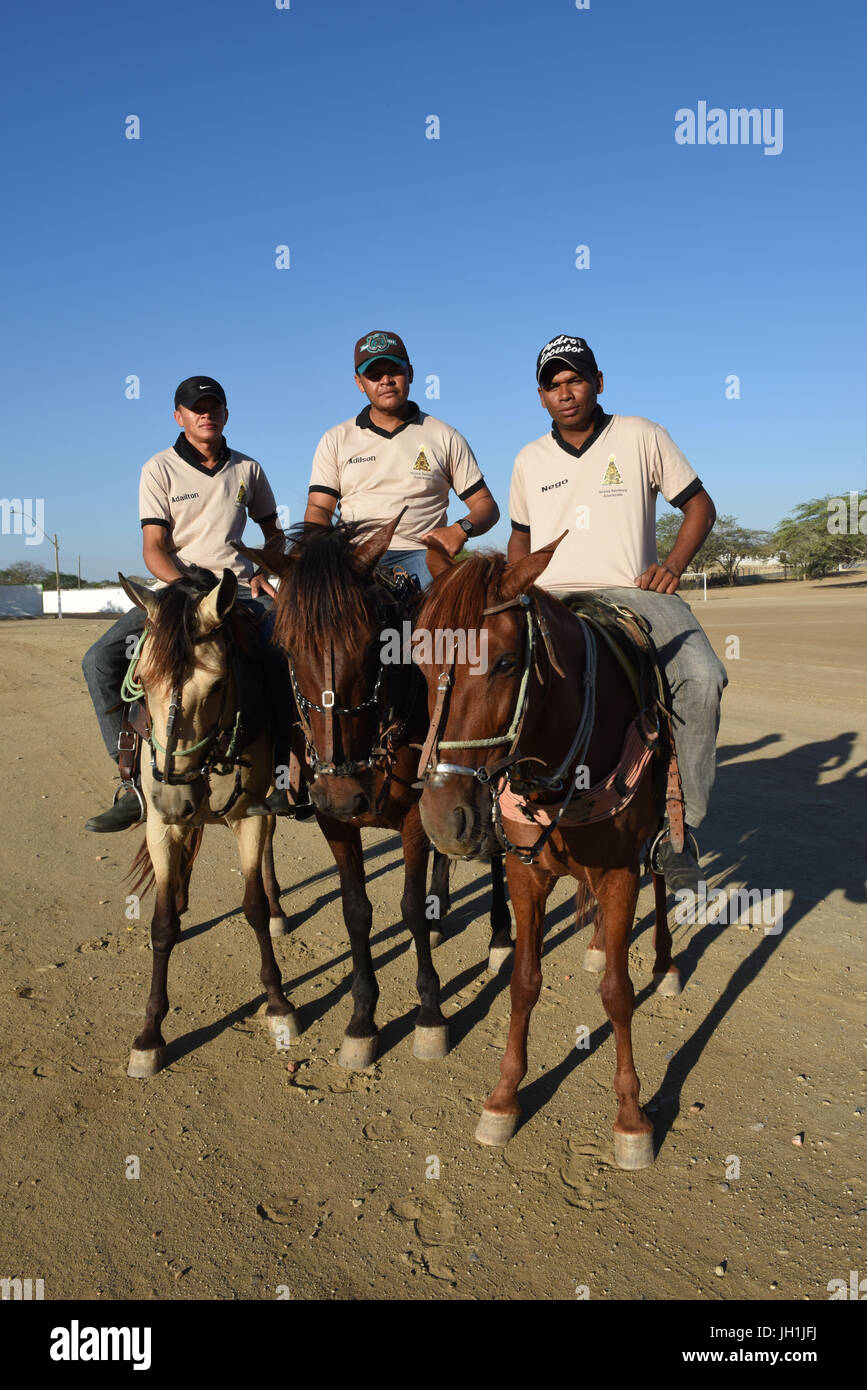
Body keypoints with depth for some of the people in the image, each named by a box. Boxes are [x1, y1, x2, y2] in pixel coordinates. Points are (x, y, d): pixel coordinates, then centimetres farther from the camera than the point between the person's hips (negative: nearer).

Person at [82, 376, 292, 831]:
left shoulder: (248, 469, 10)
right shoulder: (160, 469, 1)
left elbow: (273, 533, 23)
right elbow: (154, 549, -5)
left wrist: (264, 571, 2)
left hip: (237, 586, 1)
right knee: (100, 659, -21)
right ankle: (135, 780, -14)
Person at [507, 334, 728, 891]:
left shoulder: (641, 436, 8)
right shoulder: (530, 460, 17)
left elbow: (700, 506, 12)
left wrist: (674, 565, -6)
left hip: (634, 594, -2)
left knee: (703, 678, -30)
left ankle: (676, 823, -18)